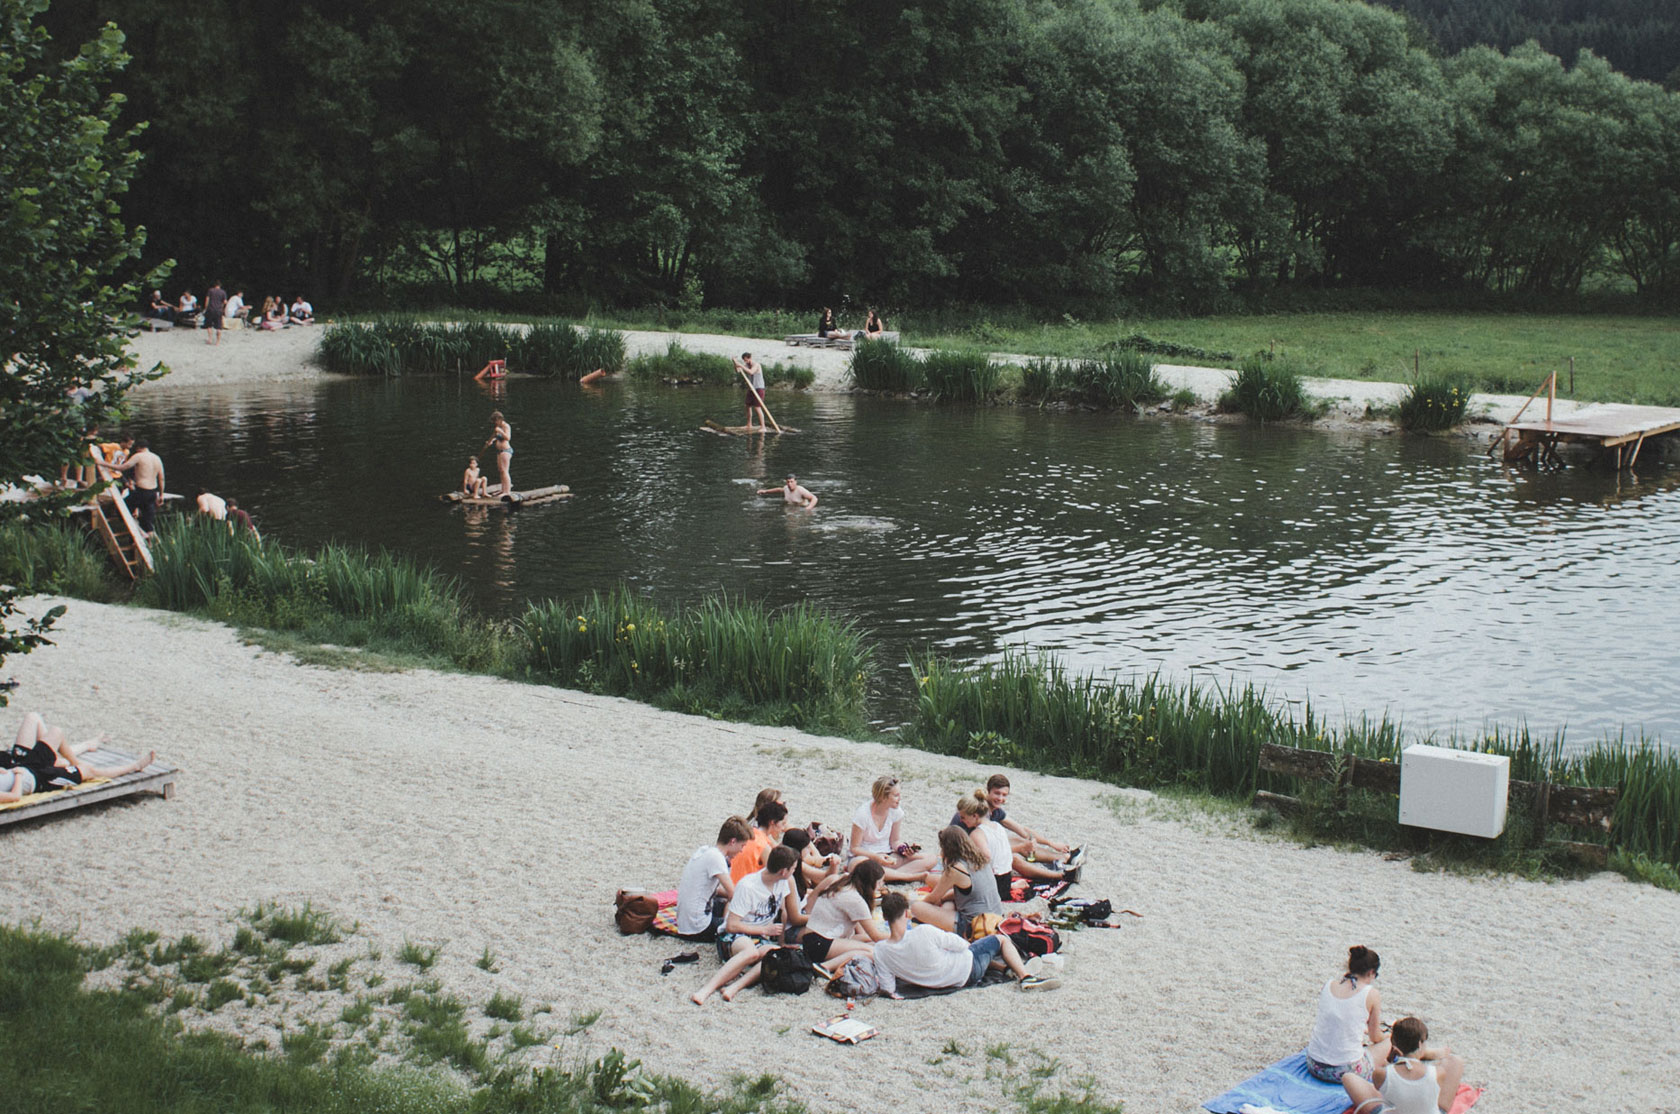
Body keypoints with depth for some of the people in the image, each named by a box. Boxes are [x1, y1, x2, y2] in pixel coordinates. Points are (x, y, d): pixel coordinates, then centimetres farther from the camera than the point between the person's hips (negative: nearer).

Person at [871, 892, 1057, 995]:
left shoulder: (880, 951, -21)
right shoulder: (923, 933, -35)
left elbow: (888, 989, -14)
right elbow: (961, 944, -20)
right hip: (968, 974, -6)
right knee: (1001, 939, 17)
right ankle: (1025, 977, 22)